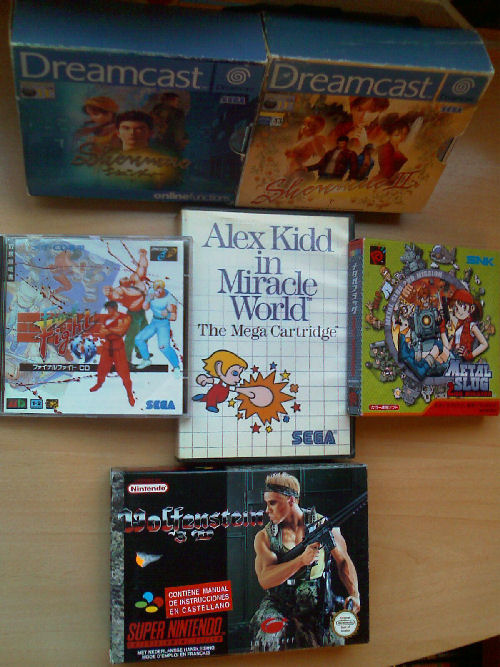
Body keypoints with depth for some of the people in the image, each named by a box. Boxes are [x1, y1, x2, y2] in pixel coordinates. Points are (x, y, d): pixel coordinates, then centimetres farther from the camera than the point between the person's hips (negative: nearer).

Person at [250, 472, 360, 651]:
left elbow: (344, 562, 11)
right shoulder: (264, 537, -1)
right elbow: (265, 579, -15)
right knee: (269, 635, -29)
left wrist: (354, 594, -5)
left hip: (317, 608, 1)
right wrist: (301, 560, -27)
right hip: (277, 607, 0)